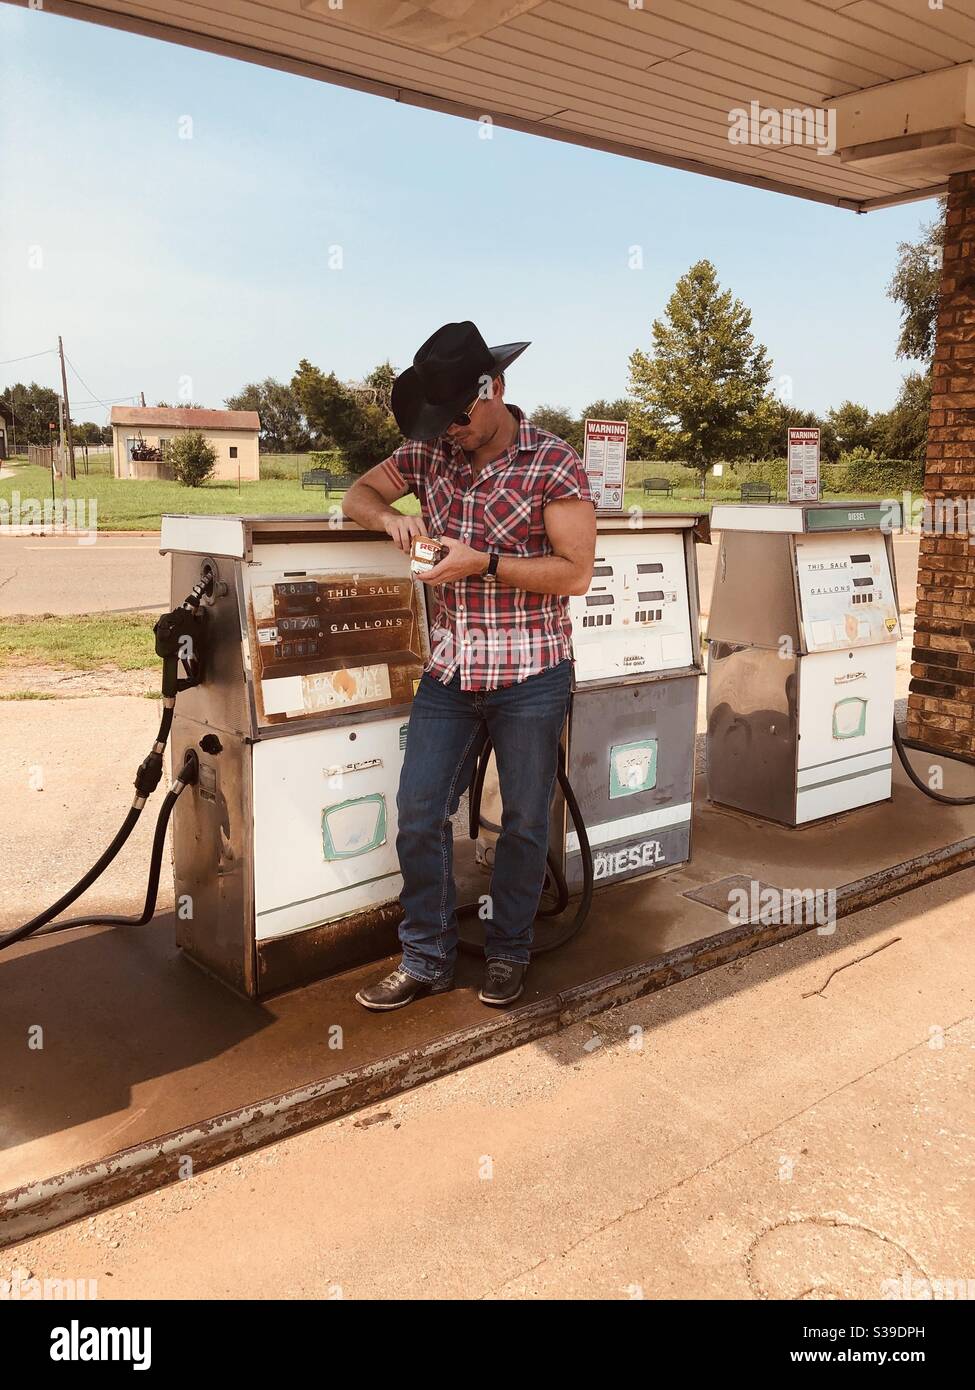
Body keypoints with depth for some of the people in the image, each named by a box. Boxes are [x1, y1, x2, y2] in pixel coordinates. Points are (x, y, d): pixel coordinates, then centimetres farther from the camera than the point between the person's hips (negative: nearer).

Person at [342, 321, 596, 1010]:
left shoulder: (554, 463, -9)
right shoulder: (429, 451, 5)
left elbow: (576, 572, -12)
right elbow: (360, 492, 17)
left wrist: (483, 563, -20)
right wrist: (391, 517, -7)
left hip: (530, 675, -4)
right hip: (450, 670, 4)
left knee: (524, 820, 10)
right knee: (419, 813, 4)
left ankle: (508, 953, 30)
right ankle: (427, 960, 21)